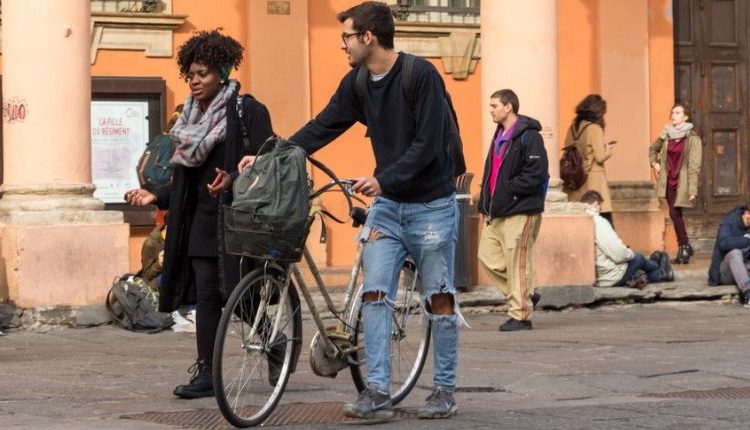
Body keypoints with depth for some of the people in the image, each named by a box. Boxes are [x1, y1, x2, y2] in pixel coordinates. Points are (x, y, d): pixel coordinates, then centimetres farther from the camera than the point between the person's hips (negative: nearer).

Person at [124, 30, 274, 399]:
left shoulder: (248, 111, -7)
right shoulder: (193, 117, 16)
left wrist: (232, 180, -28)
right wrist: (157, 196, 9)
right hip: (202, 217, 6)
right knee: (206, 294, 2)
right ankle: (206, 373, 3)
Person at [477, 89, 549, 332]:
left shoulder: (528, 136, -12)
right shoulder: (499, 135, 18)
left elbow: (536, 174, -19)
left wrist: (508, 189, -17)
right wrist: (485, 205, 16)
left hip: (521, 211, -9)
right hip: (497, 212, 10)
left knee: (518, 263, -5)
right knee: (488, 256, 9)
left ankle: (521, 315, 3)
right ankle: (525, 296, 21)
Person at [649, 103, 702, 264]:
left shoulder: (692, 138, -9)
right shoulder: (666, 136, 7)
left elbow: (694, 166, -12)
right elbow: (653, 149, 28)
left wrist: (692, 189, -16)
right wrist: (654, 163, 9)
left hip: (682, 183, -5)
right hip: (669, 181, 5)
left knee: (675, 213, -11)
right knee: (676, 214, 6)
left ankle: (684, 248, 1)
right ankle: (685, 247, 18)